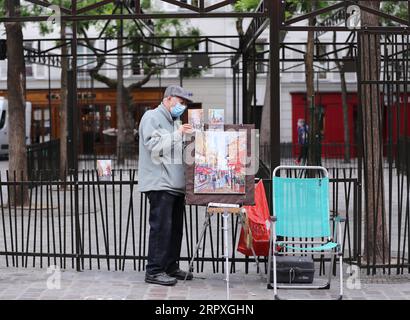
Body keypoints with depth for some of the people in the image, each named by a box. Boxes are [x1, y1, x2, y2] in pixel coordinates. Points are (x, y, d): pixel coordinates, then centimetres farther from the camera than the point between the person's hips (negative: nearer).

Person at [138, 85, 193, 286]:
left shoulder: (173, 122, 24)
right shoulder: (152, 117, -3)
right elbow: (154, 146, -15)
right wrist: (178, 134, -17)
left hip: (176, 184, 9)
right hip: (160, 184, -9)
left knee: (175, 228, 11)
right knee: (161, 227, -10)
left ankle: (171, 267, 19)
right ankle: (154, 271, -7)